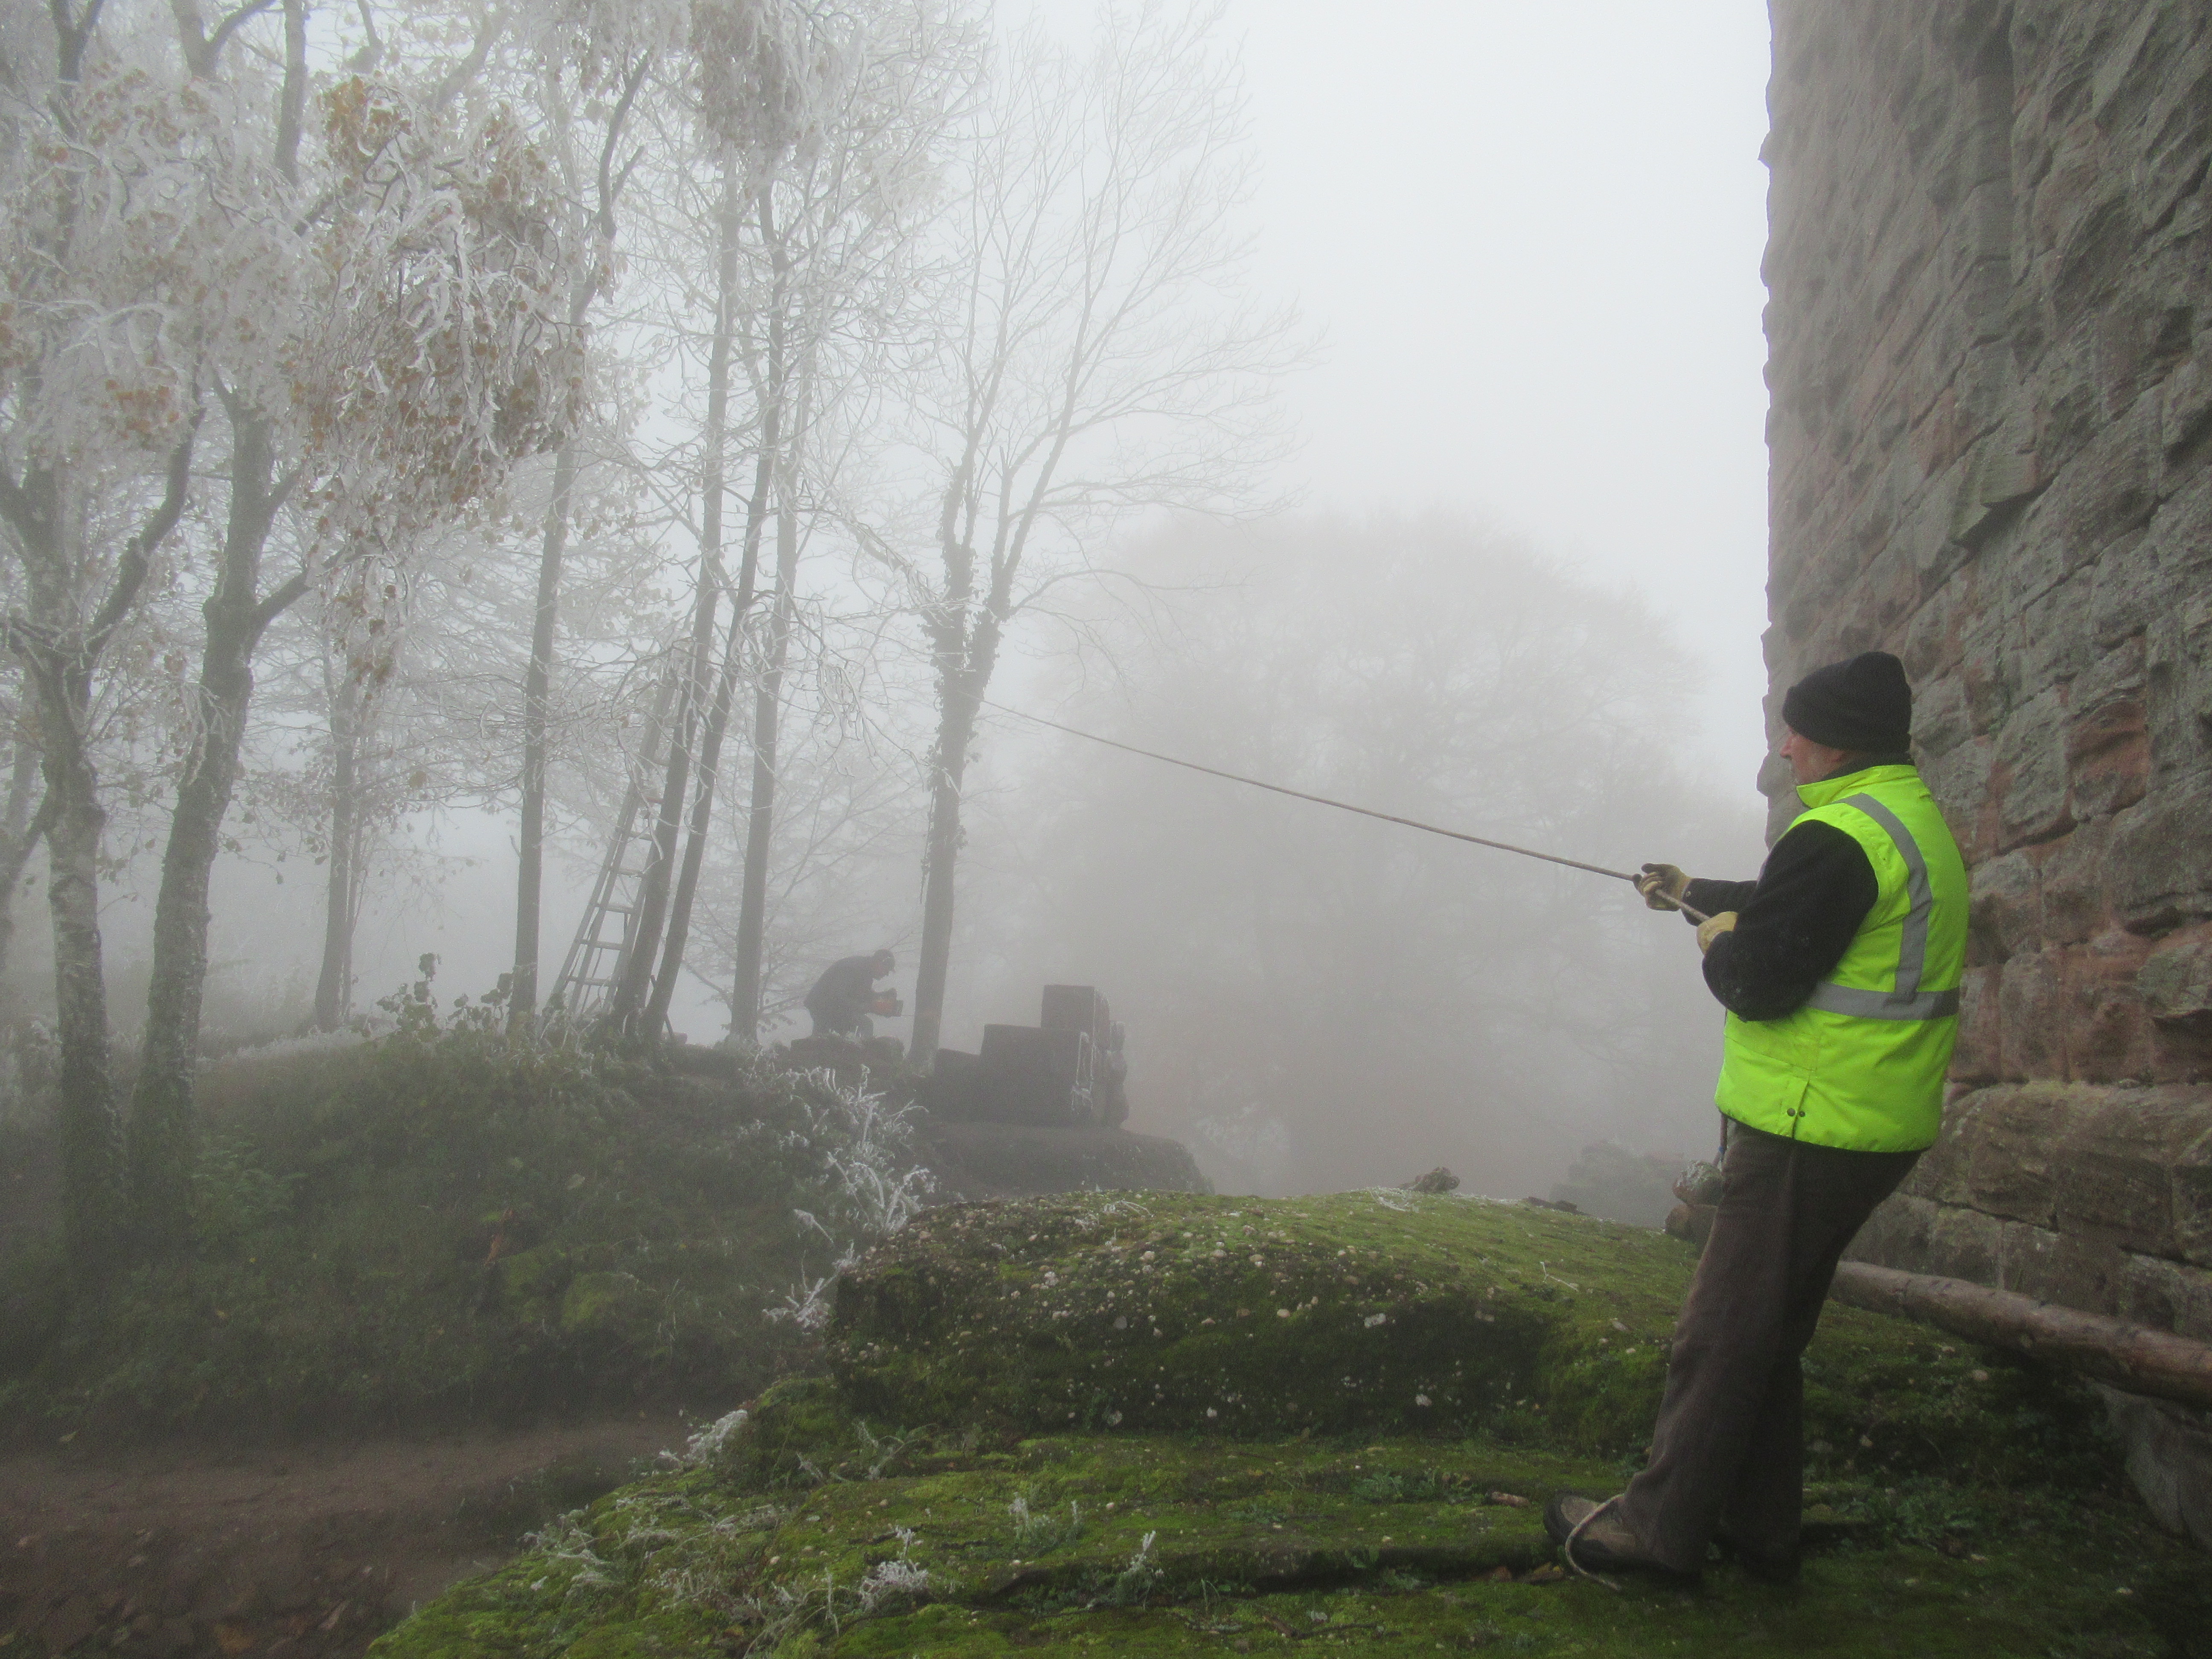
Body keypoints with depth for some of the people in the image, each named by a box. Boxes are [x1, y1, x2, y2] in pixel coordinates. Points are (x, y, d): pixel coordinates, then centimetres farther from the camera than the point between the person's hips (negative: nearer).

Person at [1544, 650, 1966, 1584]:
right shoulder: (1918, 825, 15)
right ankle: (1760, 1531, 25)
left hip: (1809, 1136, -10)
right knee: (1770, 1337, 17)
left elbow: (1760, 981, -22)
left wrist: (1719, 941, -1)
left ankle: (1661, 1527, 7)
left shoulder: (1838, 837, -19)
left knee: (1720, 1339, -2)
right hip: (1879, 1132, 10)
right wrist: (1698, 894, 38)